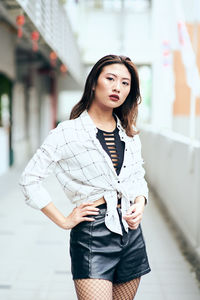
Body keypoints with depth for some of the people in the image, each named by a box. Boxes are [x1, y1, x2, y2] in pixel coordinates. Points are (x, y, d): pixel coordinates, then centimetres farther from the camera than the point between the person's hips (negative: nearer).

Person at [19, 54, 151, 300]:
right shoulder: (68, 133, -7)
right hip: (92, 234, -5)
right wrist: (64, 221, -7)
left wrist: (140, 205, 0)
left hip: (131, 232, 6)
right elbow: (29, 179, -7)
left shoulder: (130, 134, 10)